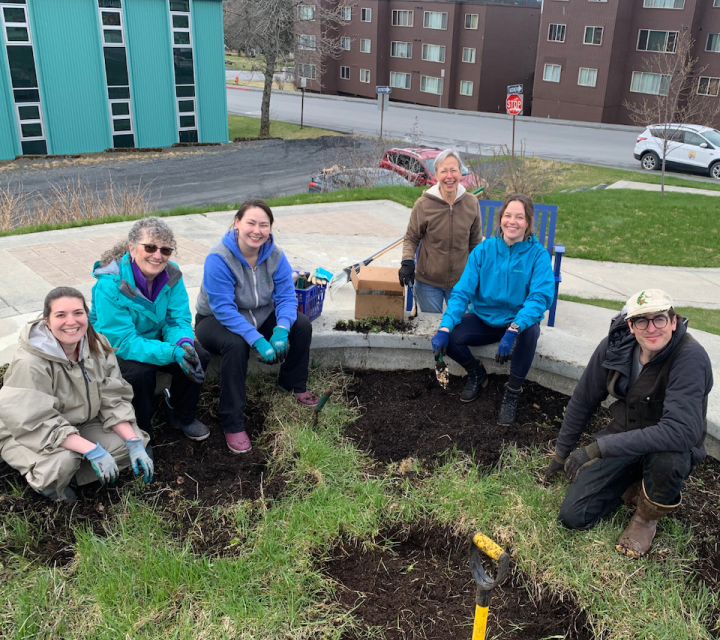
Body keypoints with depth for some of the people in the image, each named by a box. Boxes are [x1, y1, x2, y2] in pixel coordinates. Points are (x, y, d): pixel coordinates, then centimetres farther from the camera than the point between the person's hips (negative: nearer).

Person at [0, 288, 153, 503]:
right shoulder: (30, 363, -29)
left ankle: (70, 475, 2)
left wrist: (134, 443, -21)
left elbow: (112, 400, -9)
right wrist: (92, 450, -36)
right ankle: (46, 482, 0)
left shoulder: (97, 346, -11)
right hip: (26, 435, -5)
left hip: (80, 424, 6)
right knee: (63, 460, -36)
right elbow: (37, 424, -31)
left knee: (129, 442, -15)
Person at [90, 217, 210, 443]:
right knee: (140, 371, -34)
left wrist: (184, 344, -37)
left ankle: (183, 417, 10)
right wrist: (172, 353, -44)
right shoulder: (110, 284, -30)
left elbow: (178, 320, -12)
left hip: (154, 338, 5)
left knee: (199, 356, -16)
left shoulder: (171, 275, -14)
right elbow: (123, 342, -32)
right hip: (113, 349, -5)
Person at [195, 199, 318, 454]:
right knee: (236, 344, -37)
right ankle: (232, 424, -25)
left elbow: (286, 296, -15)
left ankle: (294, 385, 12)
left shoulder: (275, 255, -13)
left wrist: (281, 330, -35)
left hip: (261, 316, 5)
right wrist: (257, 340, -42)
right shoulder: (219, 259, -30)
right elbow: (224, 309, -33)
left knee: (301, 325, -13)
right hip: (216, 321, -5)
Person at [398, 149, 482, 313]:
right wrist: (407, 262, -17)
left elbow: (476, 243, 6)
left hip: (461, 281, 2)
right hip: (428, 282, -1)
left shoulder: (471, 203, -5)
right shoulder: (423, 204, -12)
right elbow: (411, 238, 0)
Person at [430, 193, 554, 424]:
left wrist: (513, 329, -41)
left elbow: (541, 297, -25)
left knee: (529, 333, -37)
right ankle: (477, 374, 12)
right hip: (484, 320, 3)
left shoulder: (537, 254, -13)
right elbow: (462, 292, -11)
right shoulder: (483, 250, -6)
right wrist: (444, 328, -27)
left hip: (520, 321, -2)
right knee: (449, 337, -23)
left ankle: (512, 392, -9)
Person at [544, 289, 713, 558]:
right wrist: (561, 454, 10)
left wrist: (598, 448, -39)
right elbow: (583, 400, 1)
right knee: (573, 516, -9)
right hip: (623, 439, 4)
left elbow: (679, 431, -39)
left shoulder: (690, 357, -28)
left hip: (673, 446, -3)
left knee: (667, 459, -41)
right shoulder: (615, 346, -13)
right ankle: (632, 487, 20)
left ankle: (647, 516, -5)